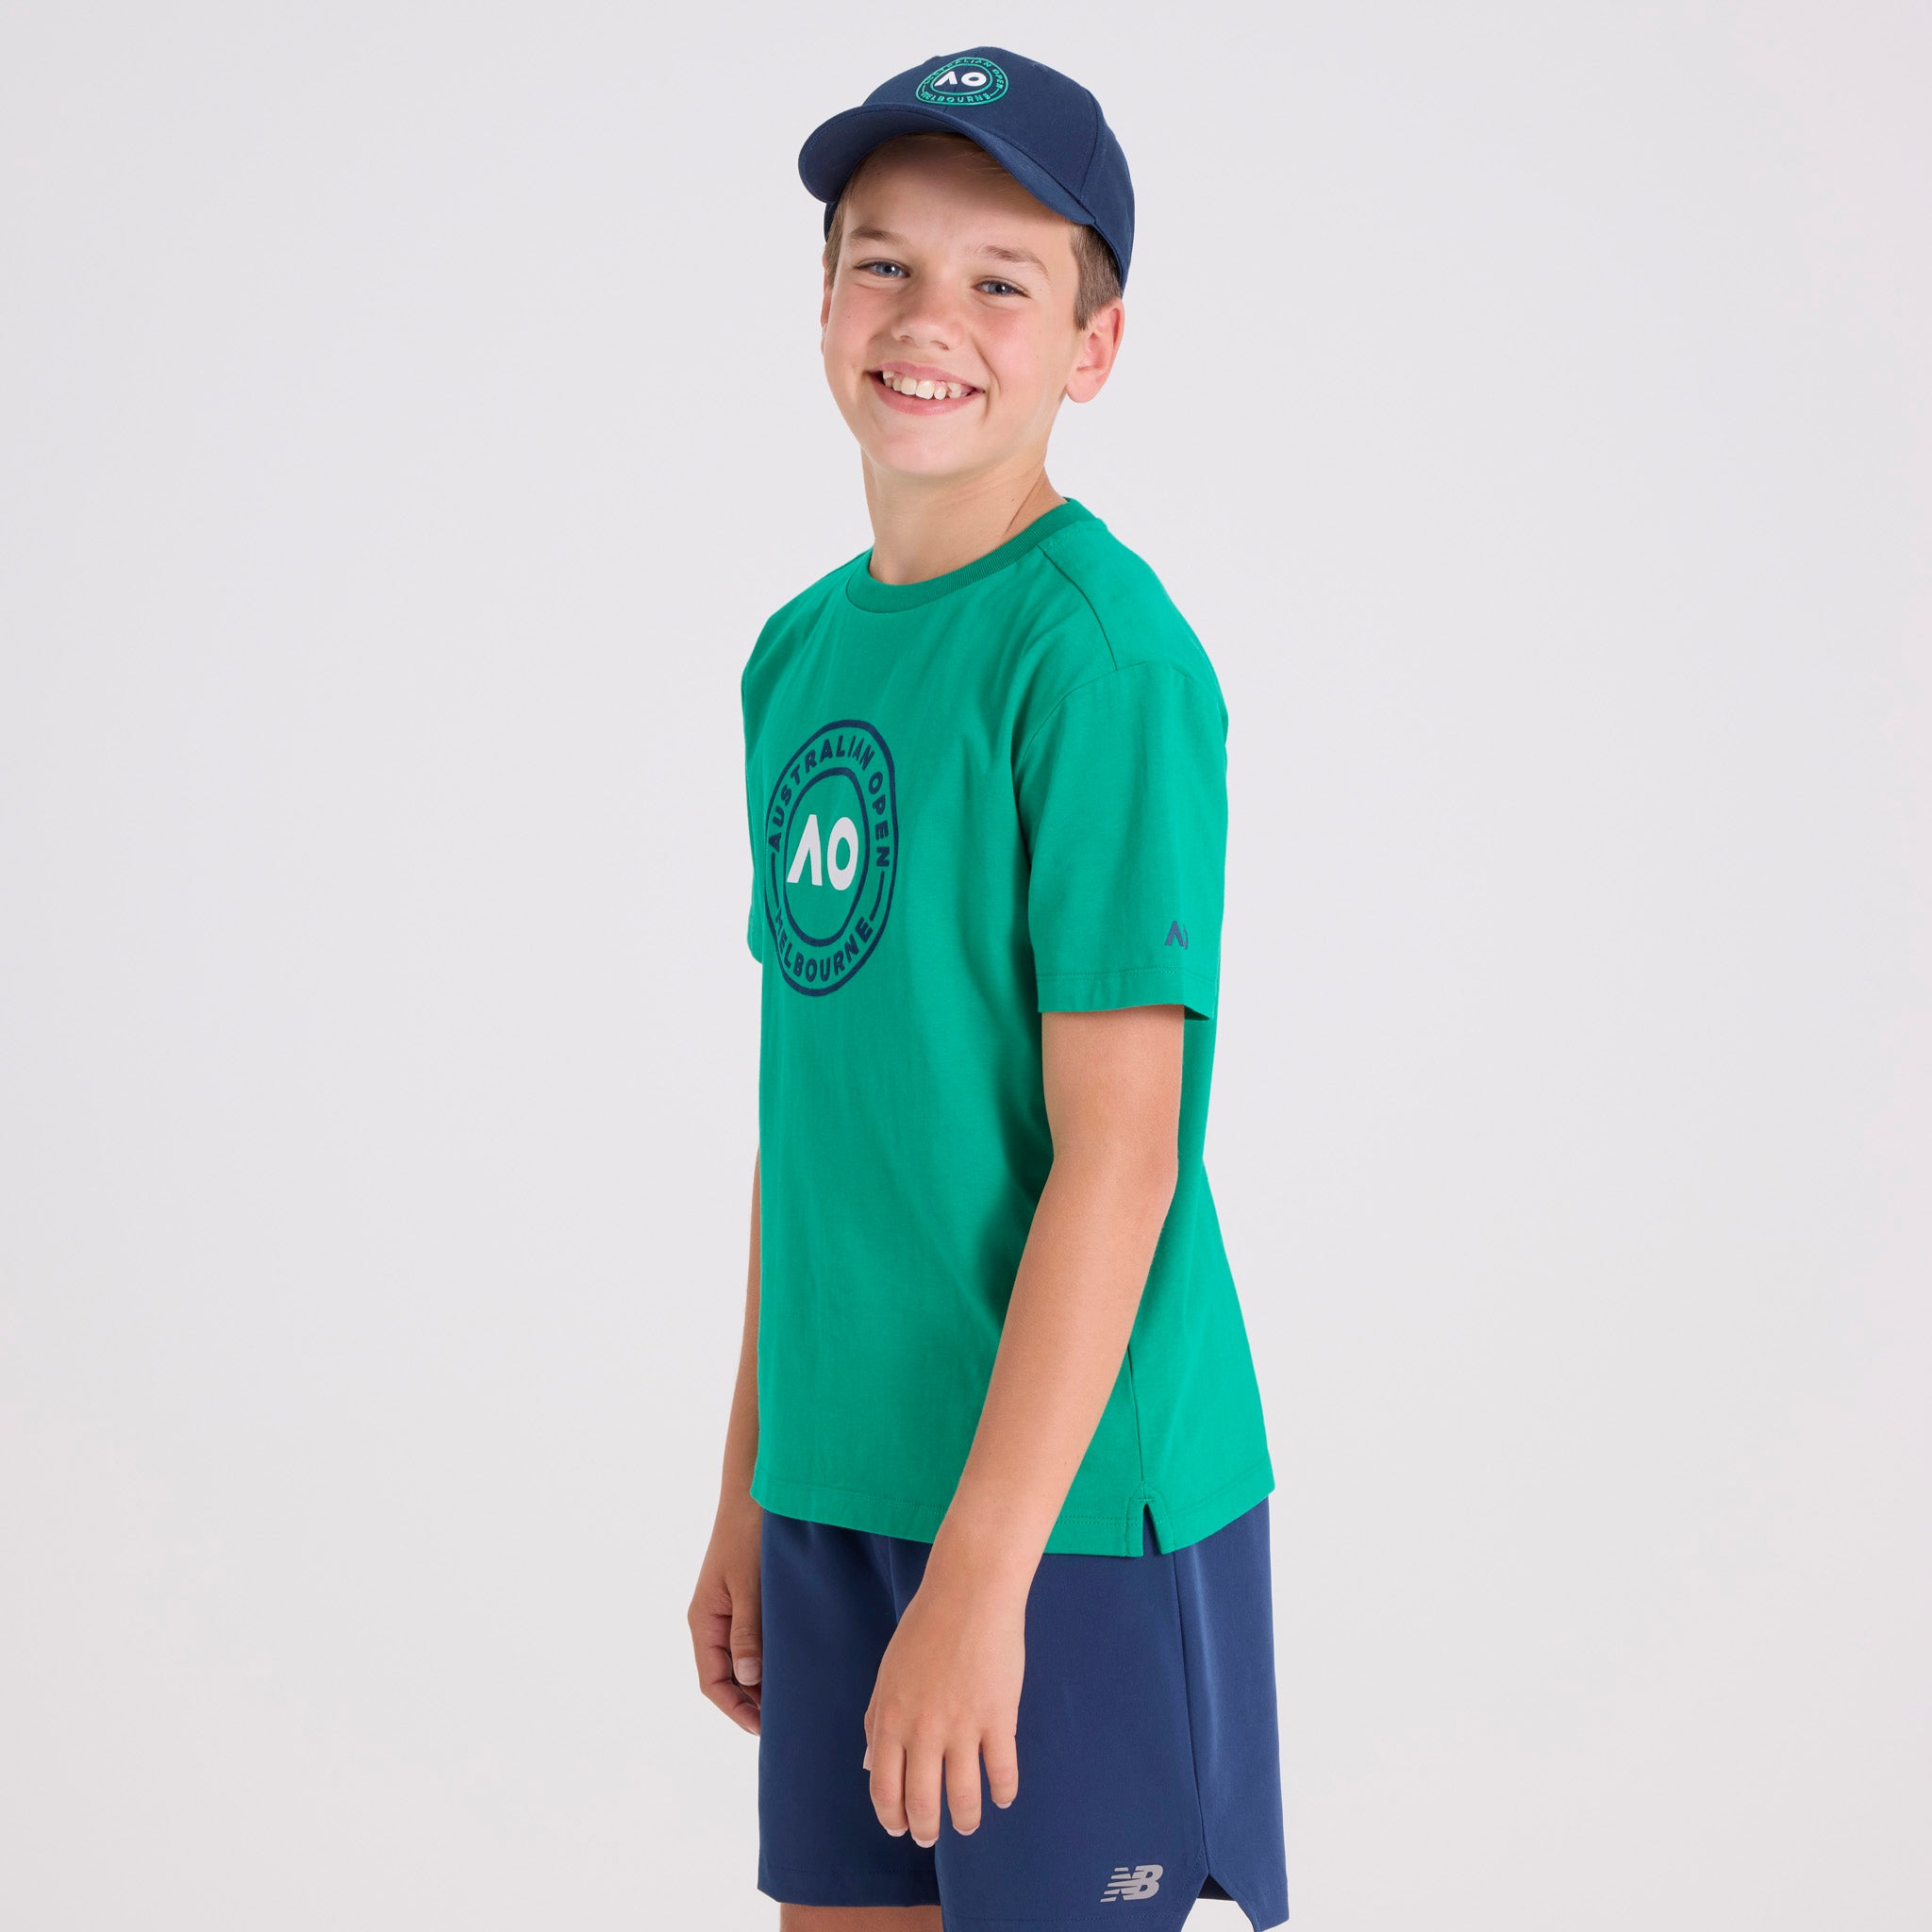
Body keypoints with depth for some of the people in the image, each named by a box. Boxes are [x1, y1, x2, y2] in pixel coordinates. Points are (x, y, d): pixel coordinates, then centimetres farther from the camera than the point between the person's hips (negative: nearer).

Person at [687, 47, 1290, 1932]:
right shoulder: (801, 649, 8)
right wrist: (747, 1492, 15)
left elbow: (1120, 1147, -18)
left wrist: (982, 1563, -20)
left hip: (1069, 1491, -7)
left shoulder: (1100, 650, -14)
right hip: (840, 1477, 7)